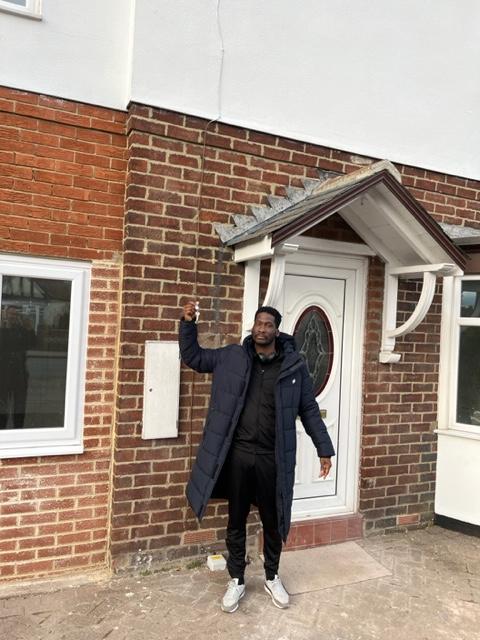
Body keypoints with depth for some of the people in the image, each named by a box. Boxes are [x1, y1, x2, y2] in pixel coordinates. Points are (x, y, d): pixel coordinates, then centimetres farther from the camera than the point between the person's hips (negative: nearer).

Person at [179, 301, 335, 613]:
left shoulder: (294, 365, -4)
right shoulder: (231, 357, 0)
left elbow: (309, 410, 3)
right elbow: (193, 357, 9)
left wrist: (324, 449, 3)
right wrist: (188, 323, -5)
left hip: (272, 458, -1)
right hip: (237, 454, 1)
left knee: (273, 522, 16)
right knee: (236, 521, 14)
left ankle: (272, 578, 39)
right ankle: (237, 581, 34)